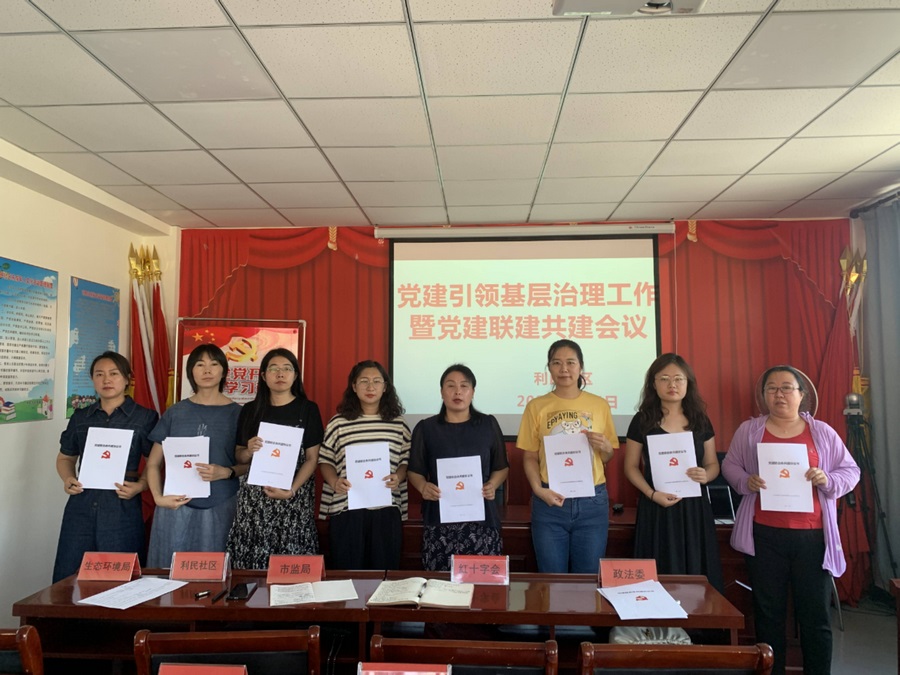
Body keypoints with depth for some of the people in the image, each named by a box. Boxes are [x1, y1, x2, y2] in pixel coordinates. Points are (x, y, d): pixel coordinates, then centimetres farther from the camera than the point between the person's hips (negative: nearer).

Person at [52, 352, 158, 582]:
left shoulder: (145, 417, 0)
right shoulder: (80, 417, 11)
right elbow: (65, 457, 21)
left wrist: (140, 486, -16)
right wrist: (68, 479, 1)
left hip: (122, 508, -3)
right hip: (81, 505, 3)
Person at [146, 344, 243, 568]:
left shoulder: (237, 413, 1)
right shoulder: (175, 412, 6)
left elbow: (250, 464, 4)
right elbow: (153, 463, 9)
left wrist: (226, 472, -15)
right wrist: (159, 497, -6)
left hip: (220, 508, -1)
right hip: (176, 506, 1)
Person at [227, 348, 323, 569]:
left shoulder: (308, 409, 1)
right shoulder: (250, 410, 7)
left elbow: (312, 458, -1)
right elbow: (239, 457, 12)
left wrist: (291, 491, -14)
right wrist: (249, 451, -10)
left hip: (294, 500, -2)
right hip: (253, 498, 2)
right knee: (251, 559, 0)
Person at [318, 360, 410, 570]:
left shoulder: (398, 424, 5)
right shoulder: (338, 423, 3)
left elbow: (406, 461, 8)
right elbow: (325, 460, 6)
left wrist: (398, 478, -12)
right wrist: (334, 482, -12)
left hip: (386, 509, 1)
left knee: (384, 572, 9)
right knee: (346, 572, 8)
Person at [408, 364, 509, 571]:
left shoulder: (489, 425, 7)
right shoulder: (425, 428, 5)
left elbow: (502, 467, 11)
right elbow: (414, 470, 8)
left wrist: (492, 485, -8)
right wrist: (423, 486, -12)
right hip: (439, 519, 0)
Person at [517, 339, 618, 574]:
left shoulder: (599, 405, 4)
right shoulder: (536, 406, 0)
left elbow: (608, 458, 12)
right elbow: (530, 457, 2)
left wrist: (605, 447, -10)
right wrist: (538, 489, -13)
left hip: (592, 501, 1)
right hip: (550, 501, -1)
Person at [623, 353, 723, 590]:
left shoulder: (700, 420, 5)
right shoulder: (642, 420, -2)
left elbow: (713, 464, 12)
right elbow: (631, 467, 1)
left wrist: (705, 475, -11)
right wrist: (652, 494, -14)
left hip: (694, 508, 2)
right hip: (656, 508, -2)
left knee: (696, 578, 5)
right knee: (660, 577, 1)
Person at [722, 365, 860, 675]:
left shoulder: (822, 432, 4)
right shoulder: (749, 430, 3)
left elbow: (851, 471, 7)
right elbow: (729, 465, 7)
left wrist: (828, 481, -14)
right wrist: (746, 481, -13)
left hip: (812, 535, 0)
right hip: (765, 534, 0)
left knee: (816, 614, 7)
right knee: (768, 611, 11)